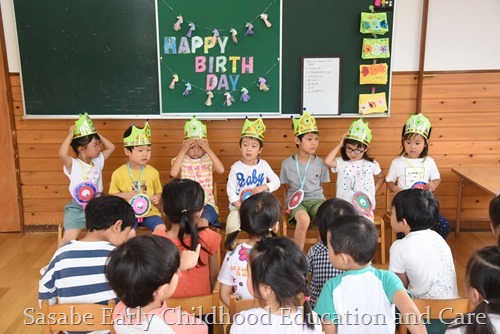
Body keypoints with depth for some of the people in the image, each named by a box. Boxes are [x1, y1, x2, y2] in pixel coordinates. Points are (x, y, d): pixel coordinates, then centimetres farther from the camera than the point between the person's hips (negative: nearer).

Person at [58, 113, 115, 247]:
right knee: (68, 239, -14)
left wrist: (96, 135, 6)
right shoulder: (73, 165, -11)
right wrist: (70, 135, -20)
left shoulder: (97, 162, 8)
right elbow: (62, 154, -31)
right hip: (77, 208, -5)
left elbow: (111, 147, 14)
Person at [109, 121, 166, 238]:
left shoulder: (153, 172, 3)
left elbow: (158, 191, 15)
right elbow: (112, 195, 5)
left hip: (149, 211, 2)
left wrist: (157, 197, -8)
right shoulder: (118, 173, -2)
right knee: (129, 233, -28)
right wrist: (125, 195, -13)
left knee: (161, 229, -22)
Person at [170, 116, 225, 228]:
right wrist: (182, 151, -15)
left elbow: (221, 170, -17)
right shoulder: (183, 159, 2)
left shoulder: (208, 159, 1)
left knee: (203, 221, -28)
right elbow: (173, 173, -17)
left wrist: (208, 150, -17)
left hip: (207, 202, 0)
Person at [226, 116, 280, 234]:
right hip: (239, 206, -1)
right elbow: (230, 190, -4)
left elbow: (276, 182, 5)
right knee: (231, 225, -26)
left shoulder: (263, 165, 1)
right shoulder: (236, 167, -3)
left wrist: (264, 187, -13)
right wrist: (240, 207, -14)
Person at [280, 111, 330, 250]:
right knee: (304, 219, -35)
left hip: (316, 199, 2)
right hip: (296, 201, -1)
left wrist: (314, 195, -2)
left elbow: (320, 185, 12)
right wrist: (294, 197, -3)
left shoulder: (320, 163, 2)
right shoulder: (287, 163, 0)